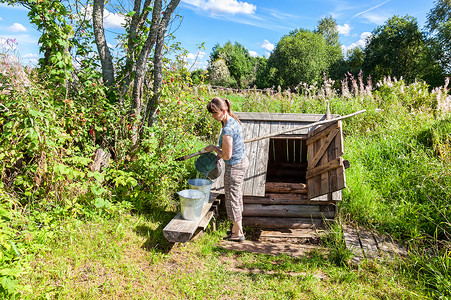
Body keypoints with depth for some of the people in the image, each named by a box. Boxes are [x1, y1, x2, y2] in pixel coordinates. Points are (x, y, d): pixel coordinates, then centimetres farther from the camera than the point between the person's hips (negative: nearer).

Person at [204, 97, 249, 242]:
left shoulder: (227, 130, -29)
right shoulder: (233, 120, 1)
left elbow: (226, 156, -23)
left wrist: (214, 148, -8)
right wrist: (219, 149, 14)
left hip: (234, 167, -10)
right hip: (242, 161, 10)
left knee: (232, 199, 7)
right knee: (237, 196, 22)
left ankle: (238, 233, 23)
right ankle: (237, 227, 38)